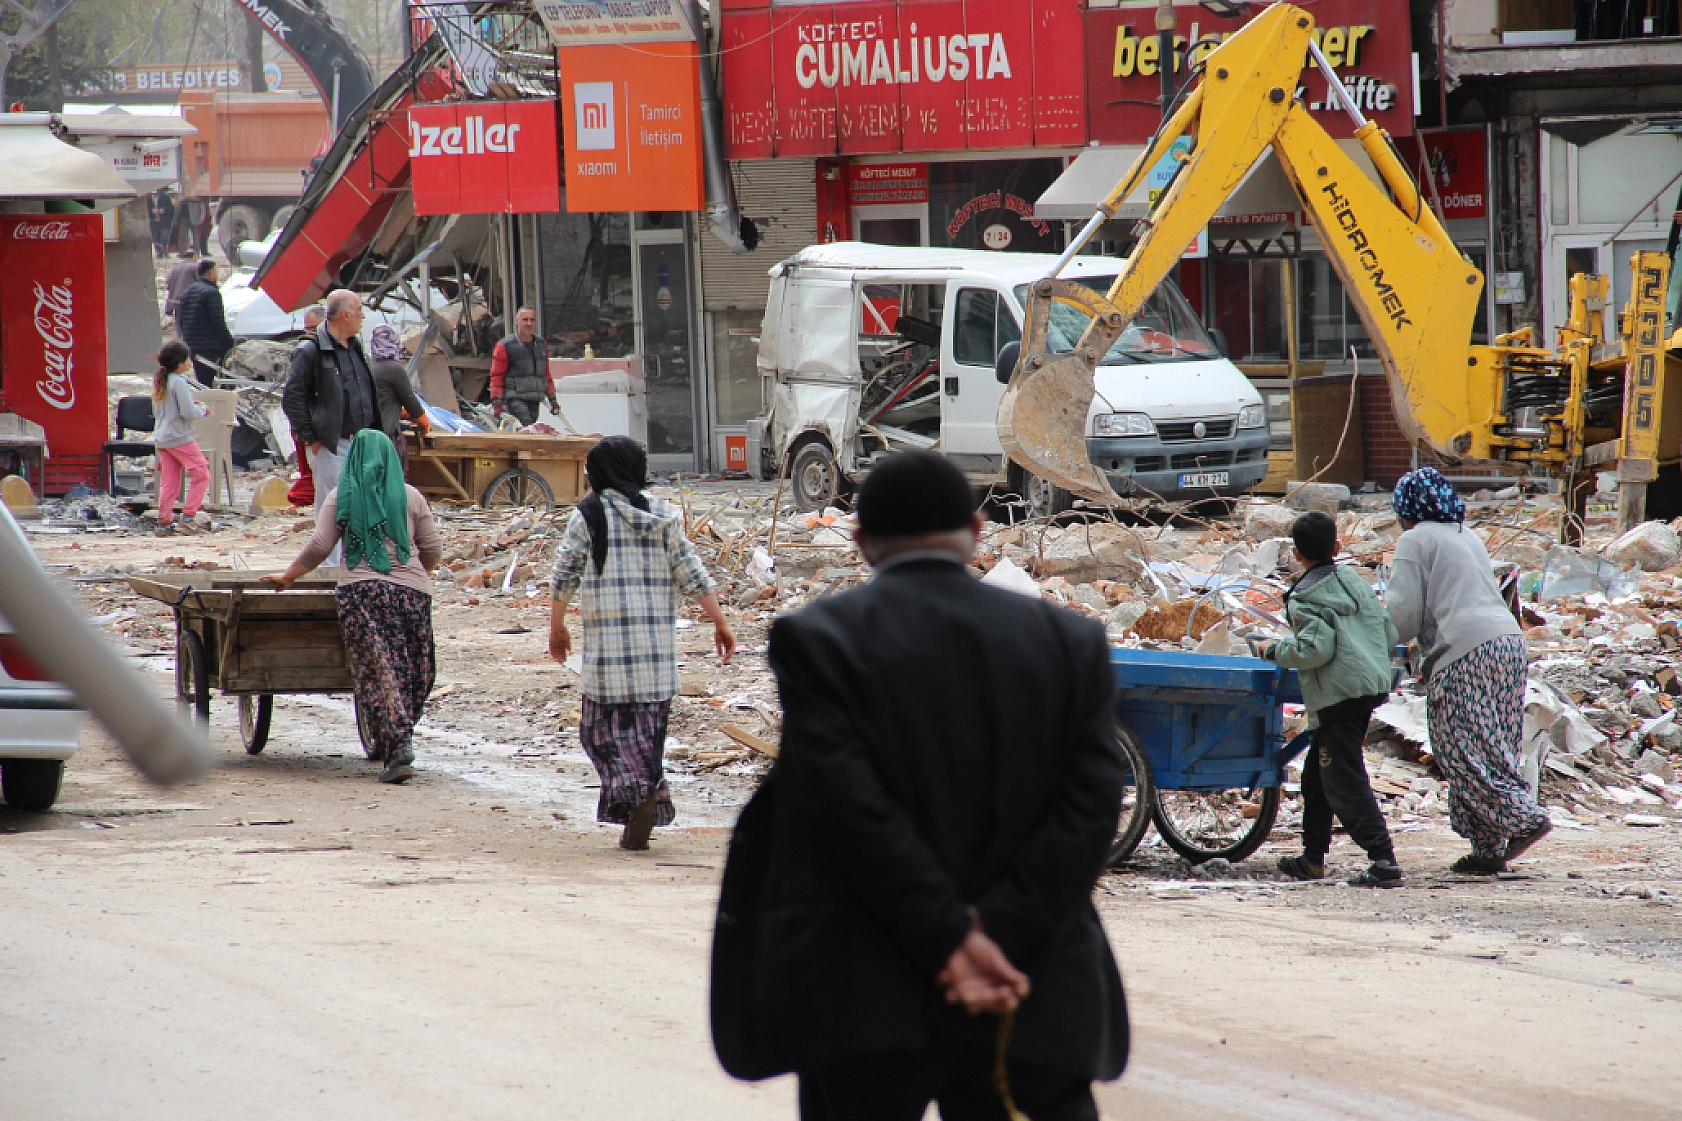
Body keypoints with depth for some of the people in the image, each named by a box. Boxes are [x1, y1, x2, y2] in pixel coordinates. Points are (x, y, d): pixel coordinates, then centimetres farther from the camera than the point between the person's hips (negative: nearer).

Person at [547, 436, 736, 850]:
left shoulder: (588, 516, -2)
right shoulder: (662, 515, 7)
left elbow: (564, 576, 1)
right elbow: (692, 574, 5)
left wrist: (557, 627, 14)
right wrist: (720, 623, 9)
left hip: (607, 638, -3)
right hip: (658, 641, 3)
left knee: (605, 724, 2)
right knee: (648, 722, 10)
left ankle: (636, 792, -22)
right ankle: (644, 816, 6)